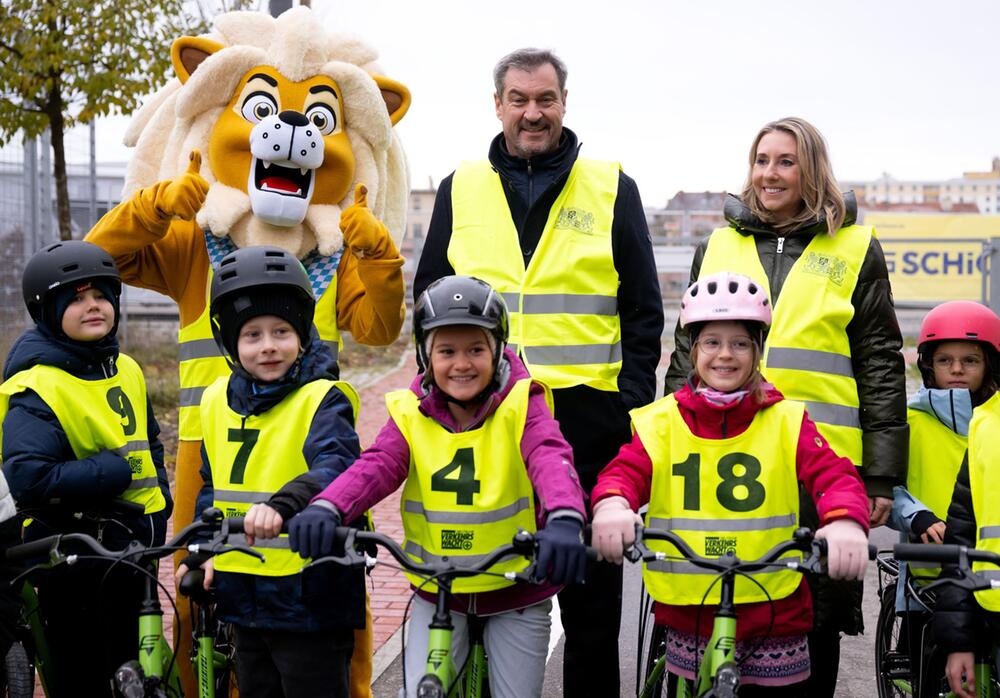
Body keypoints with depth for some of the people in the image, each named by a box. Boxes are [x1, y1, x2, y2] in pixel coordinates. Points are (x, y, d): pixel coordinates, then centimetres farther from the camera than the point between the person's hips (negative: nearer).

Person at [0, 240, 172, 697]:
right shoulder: (38, 389, -16)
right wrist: (116, 470, -21)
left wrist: (159, 497, 8)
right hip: (76, 557, -7)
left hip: (132, 546, 7)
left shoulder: (126, 370, 8)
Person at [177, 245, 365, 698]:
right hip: (244, 596, 7)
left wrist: (284, 503, -48)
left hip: (309, 594, -6)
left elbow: (337, 466, -31)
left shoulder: (322, 399, -12)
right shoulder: (218, 401, 7)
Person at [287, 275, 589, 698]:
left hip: (515, 589, -1)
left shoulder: (520, 405, -12)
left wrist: (564, 519, -51)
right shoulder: (411, 413, -5)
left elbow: (550, 457, -29)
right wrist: (326, 508, -42)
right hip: (437, 591, 2)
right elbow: (378, 465, -21)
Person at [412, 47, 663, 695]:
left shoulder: (612, 187, 5)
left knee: (591, 588, 7)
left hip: (587, 415, -1)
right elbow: (428, 292, 15)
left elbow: (643, 308, 5)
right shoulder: (461, 188, 10)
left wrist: (636, 402, -2)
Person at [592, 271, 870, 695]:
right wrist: (612, 503, -35)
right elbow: (627, 471, -11)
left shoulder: (786, 421, 0)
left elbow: (833, 474, -11)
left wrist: (846, 520, -34)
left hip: (775, 616, 0)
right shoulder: (661, 422, 1)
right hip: (688, 617, 0)